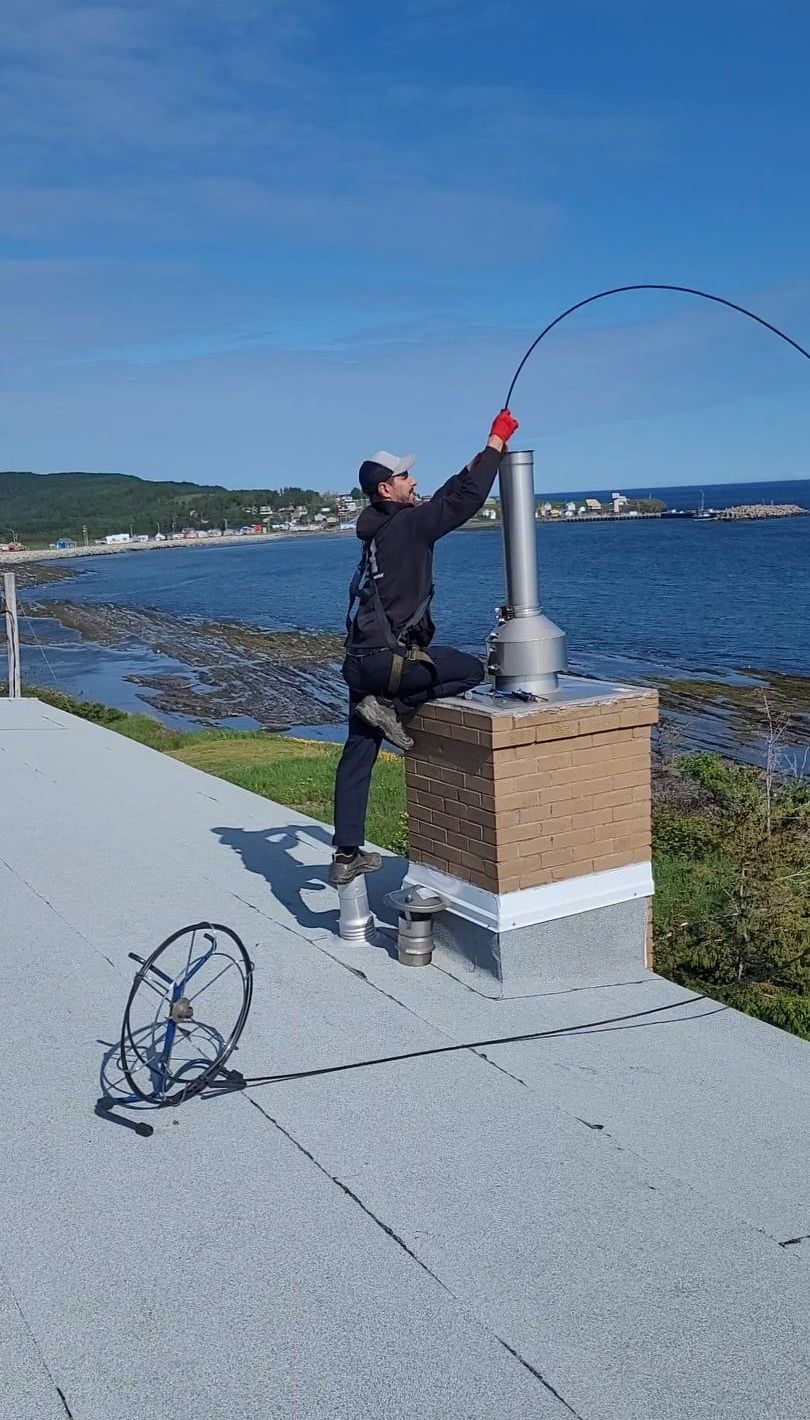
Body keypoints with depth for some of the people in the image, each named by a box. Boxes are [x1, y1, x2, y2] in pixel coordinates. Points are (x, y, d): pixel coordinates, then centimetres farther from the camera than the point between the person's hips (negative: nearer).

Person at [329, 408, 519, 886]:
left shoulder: (379, 529, 17)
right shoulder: (406, 526, -9)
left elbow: (446, 499, 28)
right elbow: (465, 502, -9)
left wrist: (478, 463, 30)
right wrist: (495, 444, 1)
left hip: (361, 660, 9)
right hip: (390, 658, -9)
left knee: (358, 755, 10)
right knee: (471, 670, 8)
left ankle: (347, 856, 13)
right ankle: (391, 708, -4)